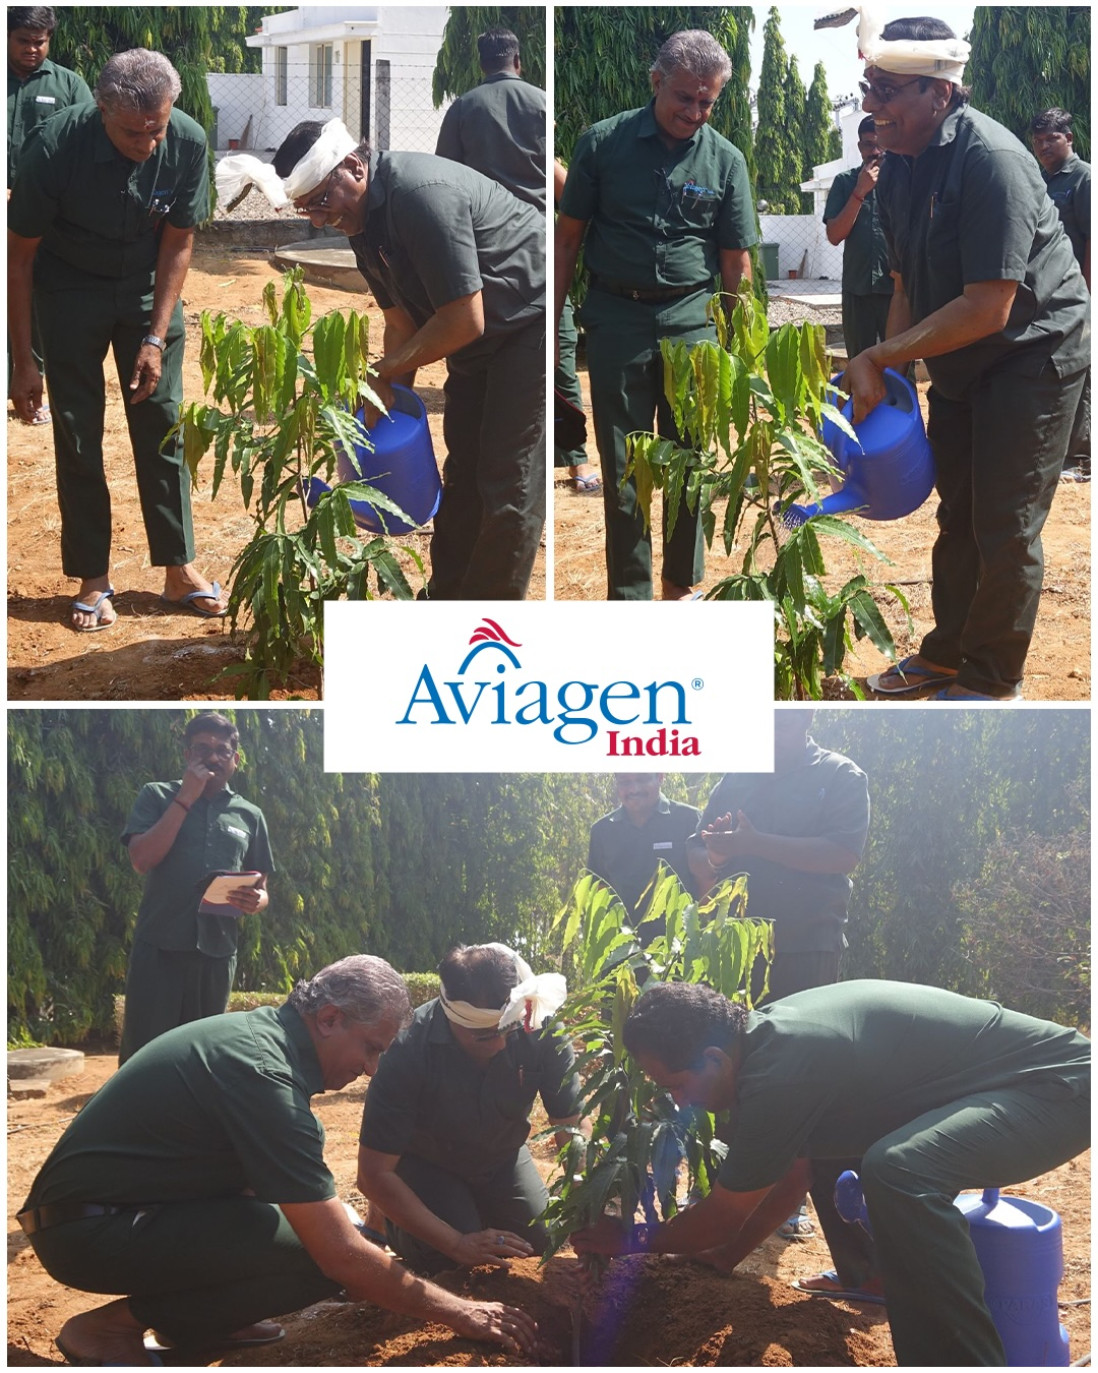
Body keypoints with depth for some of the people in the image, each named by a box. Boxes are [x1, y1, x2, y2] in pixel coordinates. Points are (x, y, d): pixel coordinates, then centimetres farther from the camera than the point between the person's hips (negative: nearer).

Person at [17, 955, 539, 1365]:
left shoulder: (260, 1031, 5)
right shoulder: (264, 1075, -24)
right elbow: (341, 1256, -24)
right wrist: (457, 1312, -13)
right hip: (88, 1234, -10)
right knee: (318, 1257, -20)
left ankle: (195, 1318, 9)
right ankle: (117, 1323, -10)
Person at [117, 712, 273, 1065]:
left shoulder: (249, 815, 12)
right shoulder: (157, 796, 5)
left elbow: (261, 890, 17)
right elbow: (141, 859, -10)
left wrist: (254, 902, -8)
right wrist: (186, 798, -10)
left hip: (217, 952, 3)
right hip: (159, 947, -3)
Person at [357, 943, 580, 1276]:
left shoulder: (541, 1032, -30)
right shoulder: (408, 1052, -36)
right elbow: (374, 1173, -32)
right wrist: (457, 1243, -34)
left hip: (501, 1158, 3)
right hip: (426, 1164, -3)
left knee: (540, 1241, -9)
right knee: (447, 1262, -21)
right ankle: (389, 1217, 12)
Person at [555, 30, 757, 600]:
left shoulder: (724, 160, 2)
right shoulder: (604, 142, -1)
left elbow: (736, 263, 5)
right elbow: (569, 236, 4)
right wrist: (553, 320, 2)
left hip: (691, 319, 1)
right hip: (616, 315, -1)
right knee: (622, 466, 2)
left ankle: (680, 585, 22)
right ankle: (629, 596, 9)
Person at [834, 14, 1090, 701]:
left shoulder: (990, 160, -28)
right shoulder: (900, 165, -1)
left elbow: (987, 309, -30)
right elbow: (908, 284, 7)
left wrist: (878, 358, -24)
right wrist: (882, 376, -6)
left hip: (1036, 354, -8)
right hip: (959, 363, 8)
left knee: (1004, 528, -4)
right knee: (958, 514, 17)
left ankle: (992, 681, 9)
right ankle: (948, 653, 31)